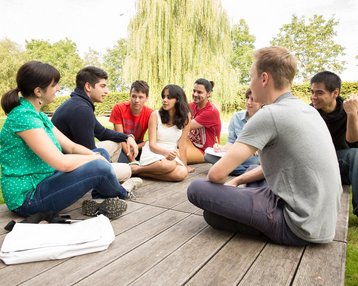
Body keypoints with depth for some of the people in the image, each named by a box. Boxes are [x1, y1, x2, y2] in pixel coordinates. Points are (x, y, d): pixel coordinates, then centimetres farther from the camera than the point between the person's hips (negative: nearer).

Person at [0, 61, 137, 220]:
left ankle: (101, 200, -6)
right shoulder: (23, 116, -21)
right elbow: (61, 162, -28)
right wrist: (96, 159, -12)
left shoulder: (38, 115, 8)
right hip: (27, 197, -10)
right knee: (100, 168, -23)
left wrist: (96, 155, -10)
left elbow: (71, 147, 8)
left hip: (42, 181, 10)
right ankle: (122, 194, 8)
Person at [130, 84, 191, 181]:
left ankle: (141, 173, -17)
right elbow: (152, 144, -10)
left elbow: (182, 144, -1)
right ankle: (137, 169, -13)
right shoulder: (155, 114, -7)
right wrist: (166, 152, -30)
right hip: (153, 153, -3)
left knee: (182, 173, -30)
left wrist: (184, 165, -4)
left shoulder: (185, 117, -2)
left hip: (171, 155, 4)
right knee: (169, 165, -38)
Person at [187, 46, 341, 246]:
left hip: (300, 226, -9)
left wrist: (227, 184, 4)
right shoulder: (307, 110, 8)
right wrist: (238, 181, 12)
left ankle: (268, 228, -1)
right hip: (322, 218, 9)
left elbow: (217, 173, -20)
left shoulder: (269, 114, -20)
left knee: (197, 189, -10)